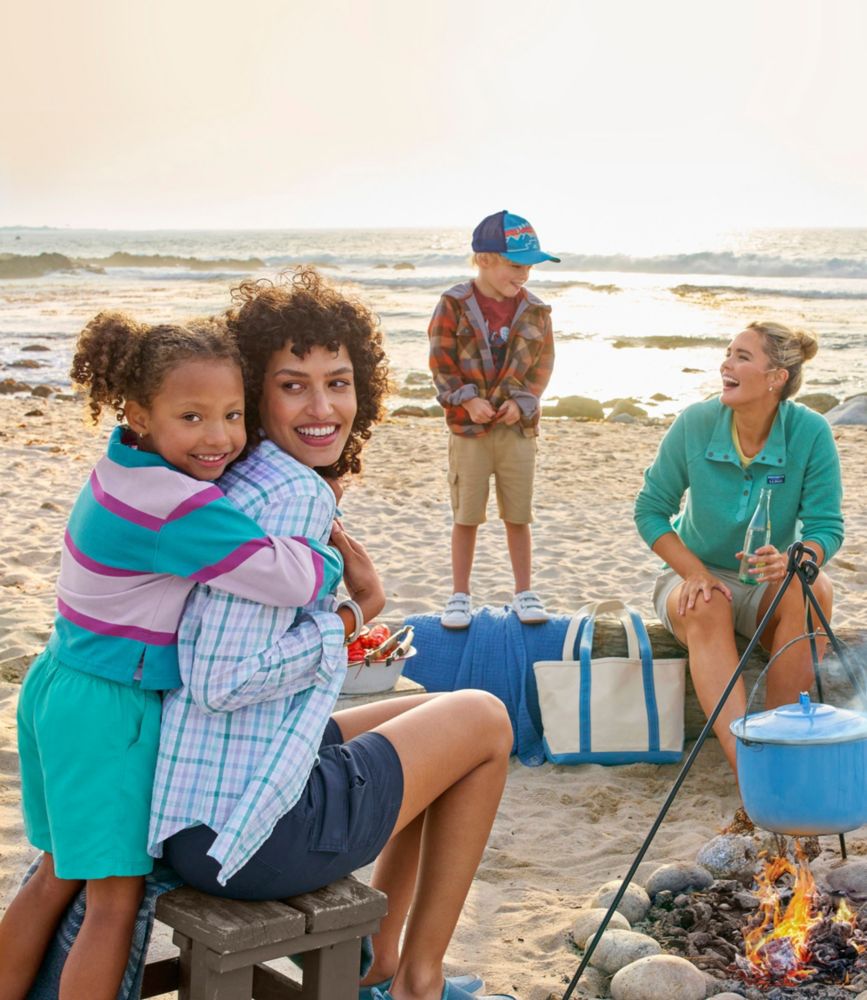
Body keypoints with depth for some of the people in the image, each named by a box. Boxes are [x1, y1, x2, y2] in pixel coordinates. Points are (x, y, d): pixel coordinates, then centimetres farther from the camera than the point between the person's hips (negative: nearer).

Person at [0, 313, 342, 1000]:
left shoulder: (126, 466, 2)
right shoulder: (179, 507, -26)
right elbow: (298, 580, -28)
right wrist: (333, 561, -4)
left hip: (61, 689, 9)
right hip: (110, 712, -9)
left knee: (59, 877, 22)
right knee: (116, 900, 1)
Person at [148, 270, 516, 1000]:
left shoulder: (238, 480, 7)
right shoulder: (293, 495, -20)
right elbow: (221, 679, -26)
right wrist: (350, 619, -14)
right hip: (253, 830, -9)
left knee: (433, 719, 29)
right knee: (484, 720, 12)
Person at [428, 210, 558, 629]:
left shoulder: (535, 310, 0)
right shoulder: (454, 305, -8)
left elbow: (543, 363, 4)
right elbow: (441, 361, -6)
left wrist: (521, 402, -10)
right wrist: (468, 400, -16)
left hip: (518, 426, 2)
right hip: (468, 426, -2)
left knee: (518, 516, 9)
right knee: (466, 516, 7)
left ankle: (524, 592, 22)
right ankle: (459, 595, 19)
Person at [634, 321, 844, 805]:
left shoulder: (810, 432, -14)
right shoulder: (696, 424, -12)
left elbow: (828, 526, -12)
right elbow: (650, 510, -5)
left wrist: (791, 560, -35)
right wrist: (695, 573, -18)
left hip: (768, 586, 0)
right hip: (697, 576, 0)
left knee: (812, 589, -32)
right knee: (706, 609, -34)